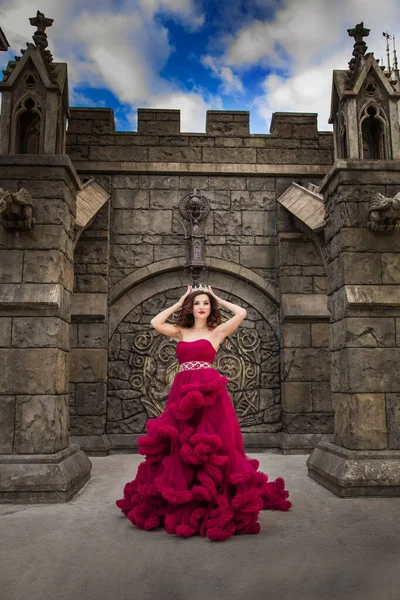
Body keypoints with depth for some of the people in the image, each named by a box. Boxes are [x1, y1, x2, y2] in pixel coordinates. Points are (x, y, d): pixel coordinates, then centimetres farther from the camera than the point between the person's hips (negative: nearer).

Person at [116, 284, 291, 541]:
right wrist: (179, 303, 14)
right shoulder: (181, 331, 16)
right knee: (179, 445, 5)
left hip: (209, 391, -3)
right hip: (182, 392, 4)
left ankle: (214, 502, 5)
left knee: (209, 445, -5)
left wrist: (220, 300, 11)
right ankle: (181, 502, 18)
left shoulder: (217, 331, 7)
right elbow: (156, 322, 9)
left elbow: (241, 313, -3)